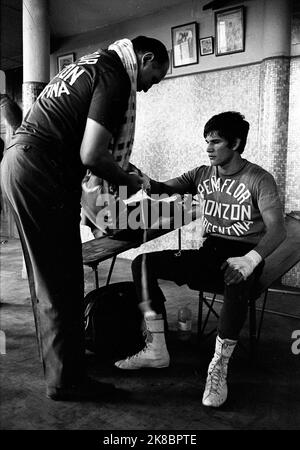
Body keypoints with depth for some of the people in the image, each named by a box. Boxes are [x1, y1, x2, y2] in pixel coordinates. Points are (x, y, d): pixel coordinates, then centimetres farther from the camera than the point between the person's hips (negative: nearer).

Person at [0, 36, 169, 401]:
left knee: (48, 277, 17)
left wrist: (118, 174, 18)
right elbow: (91, 155, -18)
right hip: (40, 174, -10)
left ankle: (56, 356, 34)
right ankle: (65, 379, 13)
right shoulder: (115, 76, -9)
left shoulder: (94, 64, 22)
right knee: (62, 284, -2)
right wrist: (128, 181, 0)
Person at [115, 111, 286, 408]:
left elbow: (277, 229, -15)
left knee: (237, 280, -42)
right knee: (143, 262, -14)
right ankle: (156, 350, -9)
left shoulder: (259, 179, -5)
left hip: (242, 255, -4)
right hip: (208, 253, 5)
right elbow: (165, 188, 0)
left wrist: (251, 259, -33)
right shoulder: (202, 174, 10)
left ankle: (219, 367, -22)